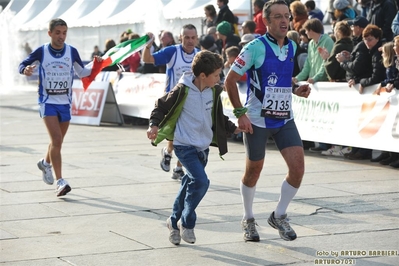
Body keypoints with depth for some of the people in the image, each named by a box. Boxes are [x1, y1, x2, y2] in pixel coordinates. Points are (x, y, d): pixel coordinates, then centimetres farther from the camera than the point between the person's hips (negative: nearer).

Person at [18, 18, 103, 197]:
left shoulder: (72, 52, -1)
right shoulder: (41, 52, -7)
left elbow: (82, 73, 10)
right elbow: (22, 65, -1)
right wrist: (26, 70, -24)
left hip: (65, 103, 4)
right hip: (47, 102, -3)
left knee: (57, 141, 18)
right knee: (56, 140, -17)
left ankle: (46, 163, 49)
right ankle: (60, 182, -15)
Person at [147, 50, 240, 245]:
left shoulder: (213, 92, 4)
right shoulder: (183, 91, -16)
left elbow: (218, 118, 19)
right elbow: (161, 106, -6)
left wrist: (233, 128, 12)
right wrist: (154, 125, -19)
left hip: (203, 146, 7)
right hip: (185, 145, -7)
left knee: (191, 184, 13)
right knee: (201, 181, -19)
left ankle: (175, 222, 30)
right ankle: (186, 222, -2)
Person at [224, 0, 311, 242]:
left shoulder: (292, 47, 6)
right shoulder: (256, 47, -12)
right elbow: (230, 80, -9)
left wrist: (296, 90, 3)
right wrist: (240, 113, -14)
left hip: (285, 119, 5)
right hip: (258, 120, -5)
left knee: (298, 168, -7)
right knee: (253, 171, 8)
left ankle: (279, 216, 14)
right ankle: (248, 220, 30)